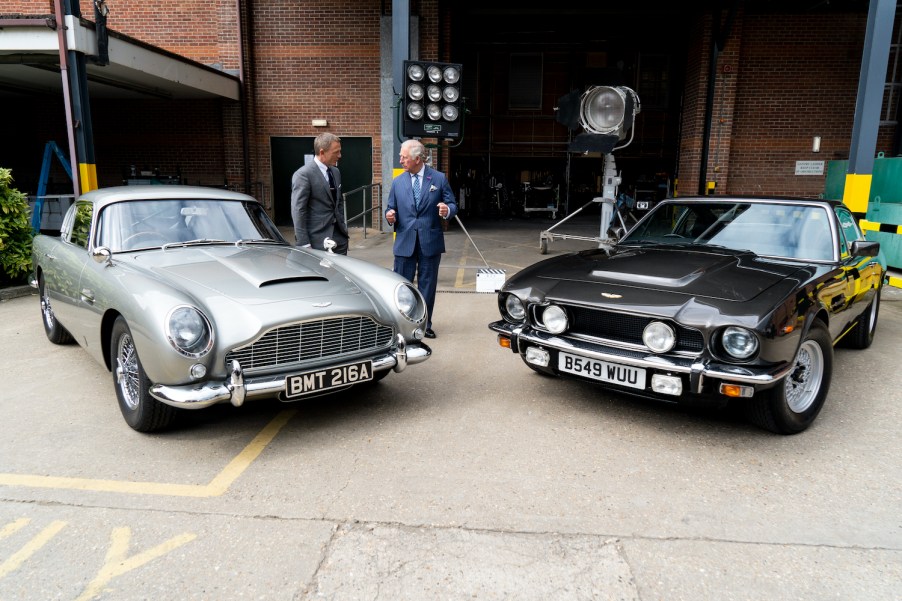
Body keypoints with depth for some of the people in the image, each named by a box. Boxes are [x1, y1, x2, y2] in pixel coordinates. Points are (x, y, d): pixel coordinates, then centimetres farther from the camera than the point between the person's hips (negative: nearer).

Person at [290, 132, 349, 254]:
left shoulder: (335, 172, 13)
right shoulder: (303, 175, -11)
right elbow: (298, 211, -14)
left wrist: (343, 226, 17)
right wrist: (304, 244, -17)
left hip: (339, 237, 7)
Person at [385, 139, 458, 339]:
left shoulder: (439, 178, 0)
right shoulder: (397, 182, 7)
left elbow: (452, 205, 0)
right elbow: (392, 209, 10)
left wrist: (447, 210, -22)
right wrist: (390, 215, -13)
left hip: (430, 241, -1)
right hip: (405, 242, 1)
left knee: (427, 285, 9)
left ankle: (425, 324, 23)